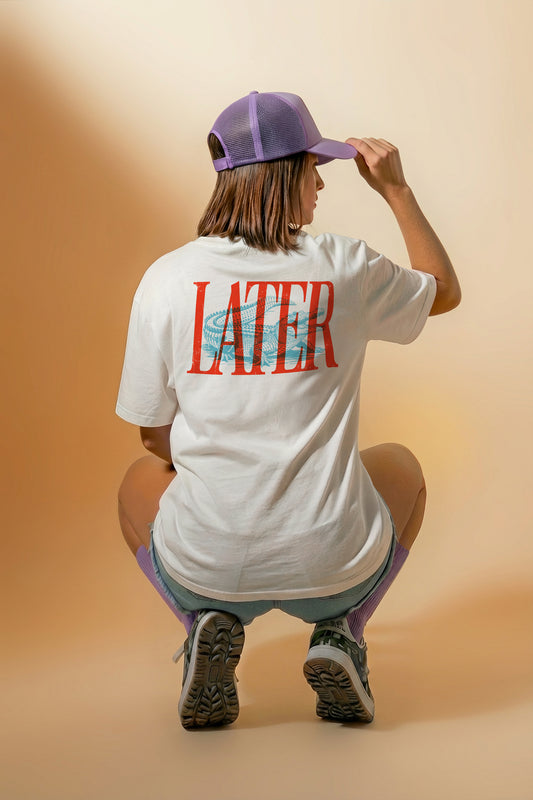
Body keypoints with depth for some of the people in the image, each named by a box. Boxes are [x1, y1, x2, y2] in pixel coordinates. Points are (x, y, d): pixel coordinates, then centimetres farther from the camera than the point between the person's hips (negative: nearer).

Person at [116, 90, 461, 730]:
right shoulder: (347, 268, -7)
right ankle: (339, 631, 8)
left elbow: (154, 436, 5)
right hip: (334, 566, 0)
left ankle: (208, 624, 7)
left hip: (204, 567, 1)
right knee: (400, 466, 32)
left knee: (140, 481, 33)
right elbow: (446, 291, 16)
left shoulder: (166, 278, -6)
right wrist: (396, 189, 20)